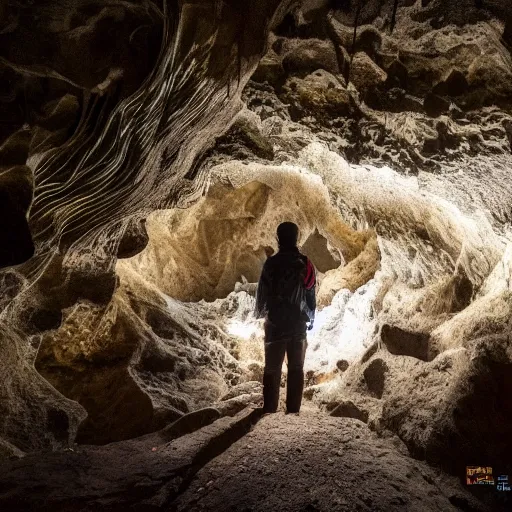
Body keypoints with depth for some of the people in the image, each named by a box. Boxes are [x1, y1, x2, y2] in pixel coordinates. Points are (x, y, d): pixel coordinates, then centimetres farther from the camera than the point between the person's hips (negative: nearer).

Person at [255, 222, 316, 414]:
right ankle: (293, 410, 12)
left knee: (272, 368, 3)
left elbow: (262, 291, -7)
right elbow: (311, 295, 9)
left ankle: (270, 410, 5)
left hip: (276, 321, -4)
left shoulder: (272, 263, -12)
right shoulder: (305, 263, 4)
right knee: (296, 368, 10)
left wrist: (260, 313, 10)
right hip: (299, 322, 4)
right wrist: (311, 318, 20)